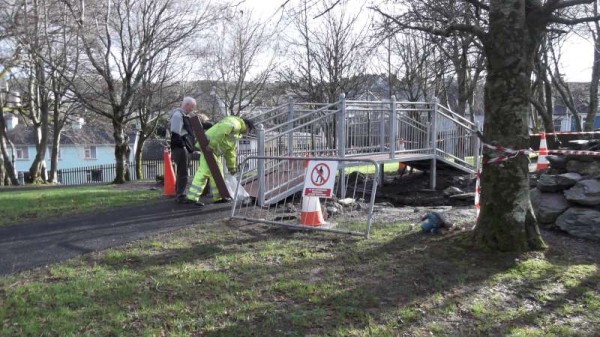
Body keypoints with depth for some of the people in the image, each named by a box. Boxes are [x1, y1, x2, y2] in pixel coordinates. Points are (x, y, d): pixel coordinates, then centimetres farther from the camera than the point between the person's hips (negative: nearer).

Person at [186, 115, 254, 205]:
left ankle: (217, 197, 23)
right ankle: (192, 197, -15)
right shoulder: (236, 123, -6)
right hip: (208, 146, -11)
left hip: (213, 150, 11)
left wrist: (231, 167, 35)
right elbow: (222, 128, -27)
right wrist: (212, 143, -33)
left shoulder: (236, 132, 27)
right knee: (204, 171, -14)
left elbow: (230, 151, 33)